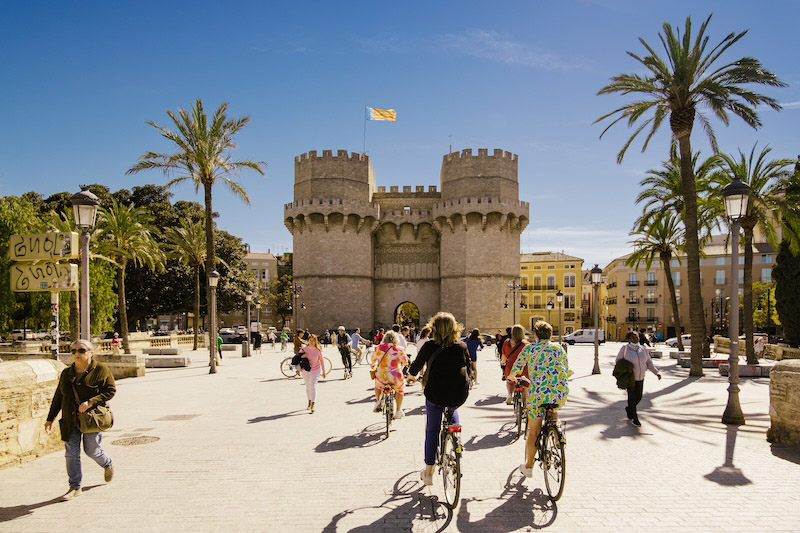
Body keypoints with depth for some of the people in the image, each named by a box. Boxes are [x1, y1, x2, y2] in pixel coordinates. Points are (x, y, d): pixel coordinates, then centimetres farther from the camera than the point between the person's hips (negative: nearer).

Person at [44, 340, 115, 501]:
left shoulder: (101, 370, -5)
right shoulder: (66, 373, 10)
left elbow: (111, 390, -8)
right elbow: (58, 397, 16)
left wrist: (91, 402, -19)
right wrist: (50, 419, 13)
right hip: (70, 420, 4)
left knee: (91, 450, 2)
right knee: (71, 454, 1)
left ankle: (108, 465, 35)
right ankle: (75, 487, 11)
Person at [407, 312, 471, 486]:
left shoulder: (430, 347, -5)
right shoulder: (462, 347, 1)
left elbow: (416, 365, 10)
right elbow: (468, 370, 13)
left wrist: (411, 376, 32)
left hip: (435, 395, -2)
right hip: (459, 396, 3)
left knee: (432, 430, 15)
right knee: (452, 409, 36)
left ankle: (428, 472, 20)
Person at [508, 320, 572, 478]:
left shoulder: (530, 348, 8)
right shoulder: (559, 347, 14)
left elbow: (516, 368, 7)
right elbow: (567, 371, 19)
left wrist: (511, 377, 30)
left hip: (538, 392, -2)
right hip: (561, 391, 2)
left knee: (533, 431, 11)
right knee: (552, 408, 38)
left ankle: (528, 466, 20)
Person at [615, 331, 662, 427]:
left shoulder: (643, 349, -2)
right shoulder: (625, 348, -13)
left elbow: (649, 363, 3)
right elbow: (618, 360, -3)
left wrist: (657, 372, -9)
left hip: (640, 377, 5)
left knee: (638, 397, 12)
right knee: (632, 397, -1)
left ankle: (629, 409, 40)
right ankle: (634, 418, 13)